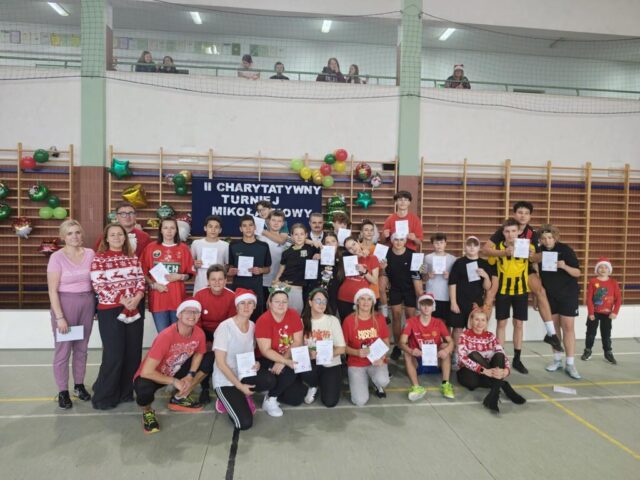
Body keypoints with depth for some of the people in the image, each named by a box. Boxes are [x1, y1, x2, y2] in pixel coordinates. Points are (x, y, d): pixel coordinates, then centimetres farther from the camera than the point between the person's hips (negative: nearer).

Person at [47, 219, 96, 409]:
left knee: (81, 348, 14)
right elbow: (52, 290, -11)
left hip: (87, 303, 4)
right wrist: (59, 317, -15)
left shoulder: (90, 254, 2)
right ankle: (63, 391, 18)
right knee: (63, 350, 4)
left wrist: (96, 305, 4)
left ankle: (79, 385, 29)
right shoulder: (57, 257, -9)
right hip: (65, 303, -3)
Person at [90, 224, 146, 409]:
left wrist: (135, 299, -12)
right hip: (110, 311, -4)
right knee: (114, 355, -3)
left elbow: (141, 281, 6)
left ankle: (126, 392, 23)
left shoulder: (132, 257, 10)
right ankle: (104, 397, 14)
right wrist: (122, 301, -17)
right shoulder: (99, 259, -4)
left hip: (134, 310, 5)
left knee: (133, 353, 7)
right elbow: (99, 286, -10)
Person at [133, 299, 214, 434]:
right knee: (144, 390, -39)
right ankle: (147, 412, 1)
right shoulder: (166, 336, -33)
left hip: (175, 372, 6)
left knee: (210, 358, -10)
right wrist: (174, 381, -25)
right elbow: (146, 372, -32)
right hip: (154, 376, -5)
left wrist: (190, 375, -13)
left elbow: (199, 353, 4)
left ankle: (179, 398, 5)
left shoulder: (199, 333, -16)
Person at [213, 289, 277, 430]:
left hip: (244, 375, 6)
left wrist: (256, 364, -10)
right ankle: (228, 400, 10)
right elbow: (220, 363, -18)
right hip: (225, 380, -5)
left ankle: (242, 397, 3)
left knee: (269, 379, -26)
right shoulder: (225, 327, -19)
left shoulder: (252, 326, -1)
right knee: (245, 423, -19)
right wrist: (240, 386, -19)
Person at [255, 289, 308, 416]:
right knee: (290, 371, -30)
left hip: (291, 357, 5)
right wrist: (287, 362, -31)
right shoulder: (263, 320, -18)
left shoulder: (293, 315, -7)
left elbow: (297, 342, -9)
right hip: (269, 360, -5)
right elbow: (266, 351, -20)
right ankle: (270, 399, -5)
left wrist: (283, 360, -22)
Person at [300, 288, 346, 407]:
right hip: (311, 363, 1)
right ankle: (314, 386, 3)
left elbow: (342, 348, -8)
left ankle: (325, 382, 21)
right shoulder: (303, 321, -1)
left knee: (330, 402, -15)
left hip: (331, 364, -1)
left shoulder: (333, 320, -6)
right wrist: (308, 353, -25)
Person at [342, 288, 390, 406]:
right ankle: (362, 380, 18)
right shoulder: (348, 320, -10)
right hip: (356, 363, -1)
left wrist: (381, 358, -13)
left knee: (383, 381, -33)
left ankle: (377, 385, 8)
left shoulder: (379, 318, -2)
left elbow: (386, 342, 5)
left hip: (376, 361, 1)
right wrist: (357, 352, -21)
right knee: (360, 401, -17)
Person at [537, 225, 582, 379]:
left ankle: (570, 364, 1)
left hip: (568, 294, -3)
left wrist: (564, 266, -30)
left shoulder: (565, 250, -11)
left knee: (568, 327, -5)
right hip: (549, 295, 3)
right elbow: (537, 276, 6)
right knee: (554, 327, 9)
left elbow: (577, 273, -10)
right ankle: (557, 360, 20)